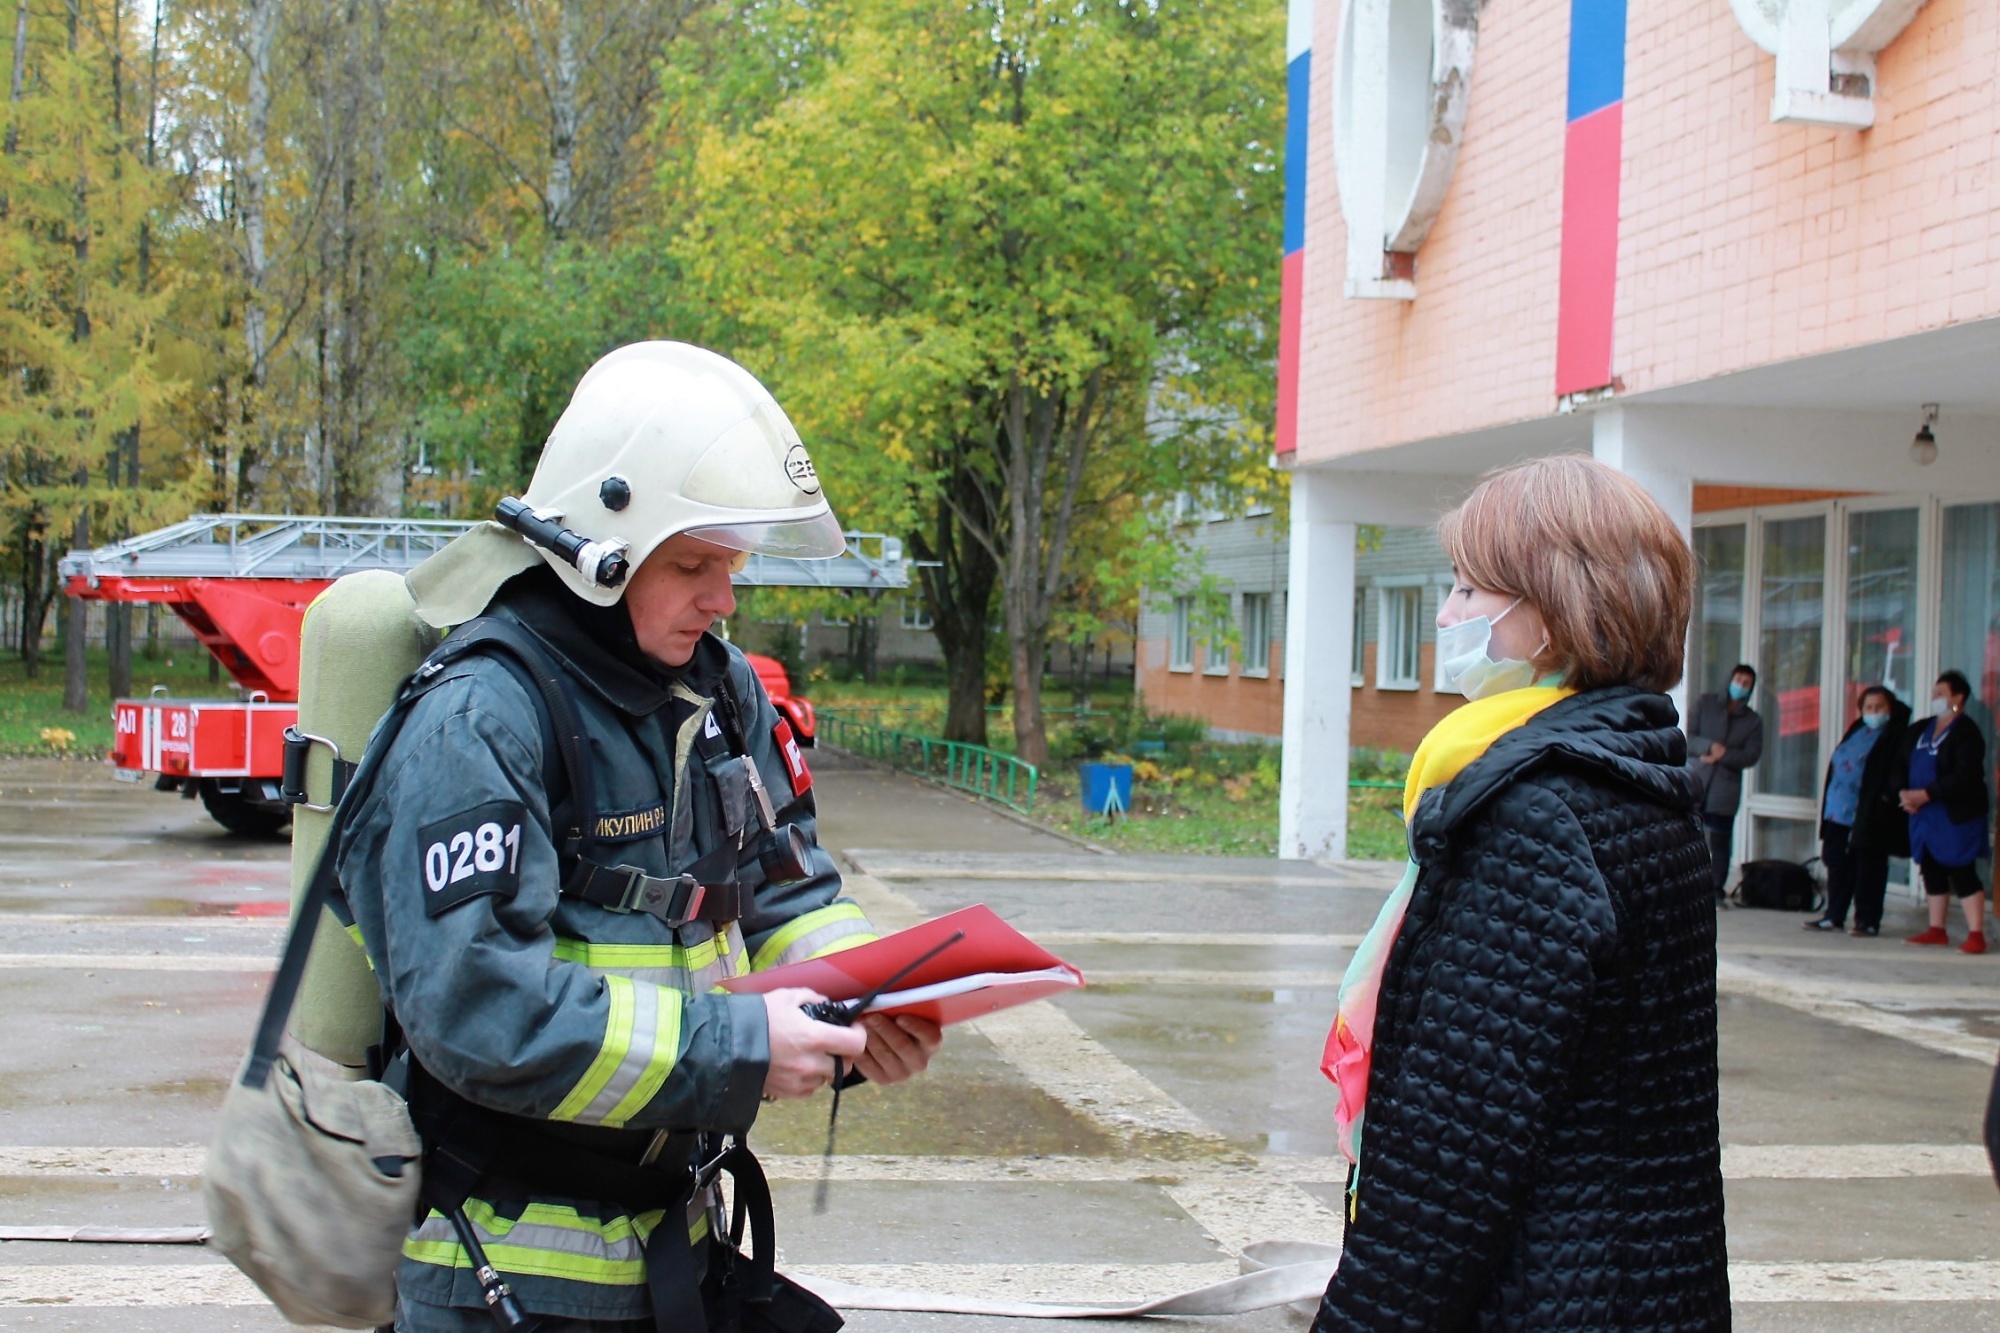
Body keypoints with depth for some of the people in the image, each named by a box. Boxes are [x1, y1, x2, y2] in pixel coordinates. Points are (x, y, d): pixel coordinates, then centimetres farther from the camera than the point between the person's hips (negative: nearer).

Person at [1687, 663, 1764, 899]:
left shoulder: (1753, 720, 10)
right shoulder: (1705, 704, 9)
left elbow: (1751, 756, 0)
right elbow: (1689, 737, 0)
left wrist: (1723, 755, -14)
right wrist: (1710, 747, -17)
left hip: (1725, 788, 1)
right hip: (1696, 782, -1)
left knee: (1720, 842, 1)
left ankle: (1717, 888, 9)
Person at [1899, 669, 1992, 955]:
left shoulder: (1966, 734, -11)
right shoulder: (1920, 730, 13)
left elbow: (1963, 778, -21)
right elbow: (1902, 765, 13)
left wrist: (1924, 795, -23)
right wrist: (1903, 792, -7)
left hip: (1956, 816, -8)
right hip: (1923, 814, 8)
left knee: (1962, 874, -8)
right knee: (1932, 872, 12)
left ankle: (1976, 934, -6)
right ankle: (1937, 930, 22)